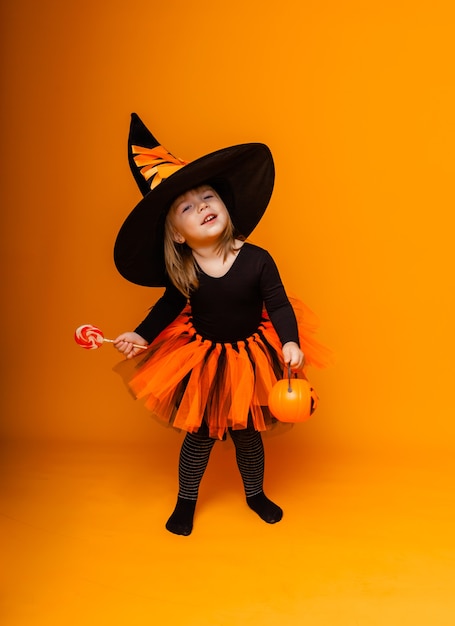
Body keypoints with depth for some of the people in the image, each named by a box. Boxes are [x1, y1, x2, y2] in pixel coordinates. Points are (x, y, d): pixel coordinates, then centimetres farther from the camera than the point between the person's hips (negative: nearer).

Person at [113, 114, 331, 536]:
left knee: (247, 433, 17)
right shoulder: (180, 273, -15)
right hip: (200, 358, 1)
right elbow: (170, 305, 3)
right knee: (200, 433, 14)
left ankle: (255, 494, 43)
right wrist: (142, 335, -5)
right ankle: (186, 500, 39)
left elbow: (278, 305, -15)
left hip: (250, 357, 0)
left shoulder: (256, 260, -20)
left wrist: (290, 343, -30)